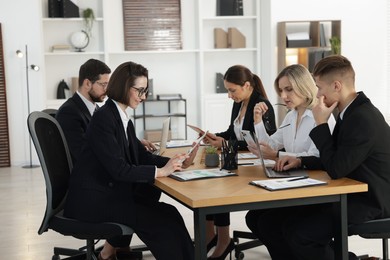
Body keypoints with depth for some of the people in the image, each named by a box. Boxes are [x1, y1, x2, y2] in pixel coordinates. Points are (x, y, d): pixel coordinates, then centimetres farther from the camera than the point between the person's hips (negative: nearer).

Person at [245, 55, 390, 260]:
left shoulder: (363, 118, -22)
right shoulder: (351, 112, 9)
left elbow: (336, 169, -23)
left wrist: (321, 124, -17)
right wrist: (301, 161, 4)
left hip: (368, 203, -9)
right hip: (350, 194, 9)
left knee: (300, 232, -23)